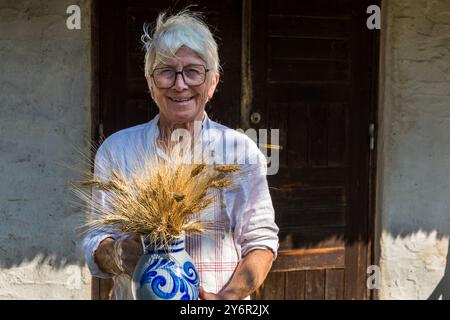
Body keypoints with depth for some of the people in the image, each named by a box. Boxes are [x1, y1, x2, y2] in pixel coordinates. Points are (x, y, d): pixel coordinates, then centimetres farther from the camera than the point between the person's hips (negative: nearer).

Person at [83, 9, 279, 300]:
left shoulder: (241, 149, -7)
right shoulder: (116, 149, -6)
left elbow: (260, 241, -7)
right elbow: (96, 241, -6)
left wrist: (228, 296, -22)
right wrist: (117, 254, -27)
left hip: (214, 300, -1)